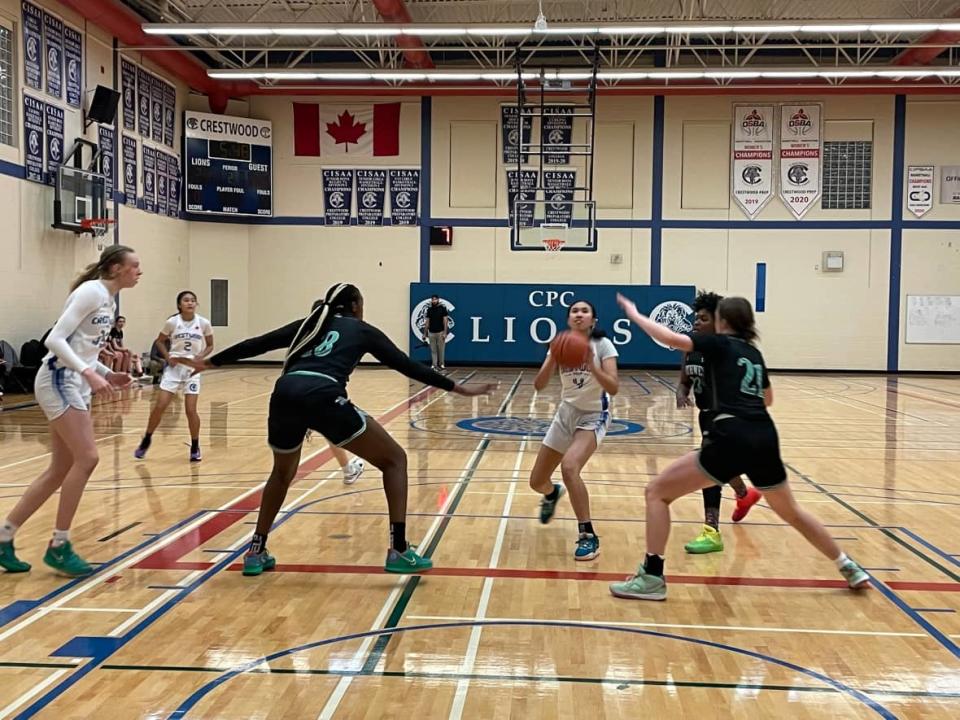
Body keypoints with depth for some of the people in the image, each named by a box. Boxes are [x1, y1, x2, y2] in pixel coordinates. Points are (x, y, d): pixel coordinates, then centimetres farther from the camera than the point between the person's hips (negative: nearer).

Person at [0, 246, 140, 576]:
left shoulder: (109, 300, 15)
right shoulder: (92, 291, -13)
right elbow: (55, 339, -20)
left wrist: (107, 374, 8)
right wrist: (89, 373, -26)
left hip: (75, 384, 10)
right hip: (58, 379, -10)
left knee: (62, 469, 9)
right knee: (87, 458, -14)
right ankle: (58, 546, -2)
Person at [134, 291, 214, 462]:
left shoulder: (204, 323, -6)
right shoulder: (172, 322, -6)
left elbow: (210, 345, 6)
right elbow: (159, 341, 7)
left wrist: (200, 357, -11)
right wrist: (168, 357, -7)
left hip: (192, 369, 0)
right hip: (174, 367, 0)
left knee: (190, 410, -5)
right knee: (160, 406, -2)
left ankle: (195, 447, 12)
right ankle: (146, 440, 19)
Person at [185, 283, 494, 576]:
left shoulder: (308, 324, 31)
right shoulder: (361, 330, 22)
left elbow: (257, 344, 31)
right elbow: (407, 365, 19)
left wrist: (209, 362, 42)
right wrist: (457, 387, 23)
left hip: (285, 395, 5)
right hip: (323, 398, -5)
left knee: (282, 472, 33)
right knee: (394, 459, 10)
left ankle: (256, 551, 32)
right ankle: (399, 551, 3)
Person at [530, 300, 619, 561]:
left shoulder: (602, 344, -14)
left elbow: (613, 388, -23)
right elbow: (539, 385, -13)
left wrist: (591, 365, -36)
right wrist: (553, 358, -29)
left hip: (593, 417, -5)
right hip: (566, 415, 5)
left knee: (569, 467, -33)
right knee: (536, 482, 7)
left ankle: (588, 536, -20)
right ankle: (553, 493, 47)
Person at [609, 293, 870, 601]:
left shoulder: (720, 343, 6)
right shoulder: (754, 353, 23)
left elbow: (670, 338, -7)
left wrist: (634, 314, 6)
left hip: (732, 439, -7)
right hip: (765, 439, 7)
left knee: (657, 493, 2)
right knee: (791, 511, 30)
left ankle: (652, 578, -3)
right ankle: (850, 568, 40)